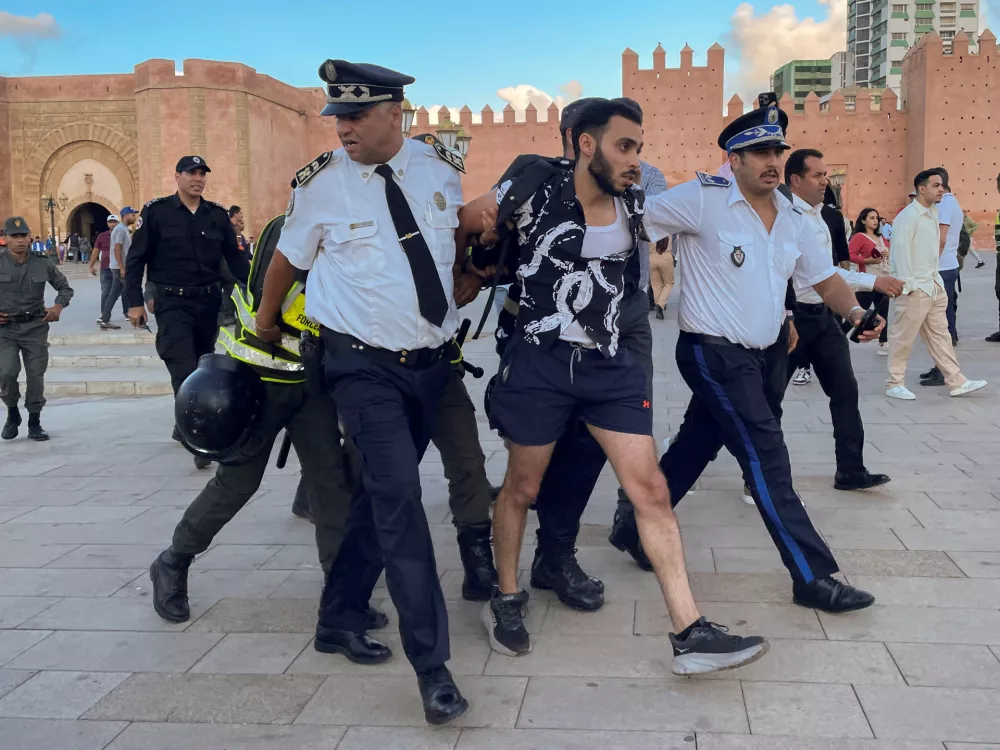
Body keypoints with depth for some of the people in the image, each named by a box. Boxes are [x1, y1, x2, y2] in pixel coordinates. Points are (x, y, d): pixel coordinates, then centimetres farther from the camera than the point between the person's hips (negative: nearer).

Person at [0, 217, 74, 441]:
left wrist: (58, 306, -6)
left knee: (36, 375, 3)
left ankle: (34, 423, 19)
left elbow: (65, 287, 12)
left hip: (35, 327, 1)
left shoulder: (42, 263, 0)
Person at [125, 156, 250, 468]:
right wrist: (134, 302, -5)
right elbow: (135, 259, 0)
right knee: (184, 370, -17)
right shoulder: (157, 211, -2)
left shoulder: (218, 215, 7)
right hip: (172, 303, -4)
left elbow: (235, 258, 10)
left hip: (208, 301, 4)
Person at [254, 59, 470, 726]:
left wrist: (461, 288, 14)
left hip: (433, 359, 4)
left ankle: (339, 615, 31)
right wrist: (266, 324, 19)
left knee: (382, 492, 13)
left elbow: (468, 239, 21)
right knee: (397, 496, -15)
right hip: (364, 365, -4)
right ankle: (432, 663, -9)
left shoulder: (443, 168, 0)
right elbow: (288, 258, 8)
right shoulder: (321, 184, -8)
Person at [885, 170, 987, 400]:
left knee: (939, 335, 13)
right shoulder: (908, 216, -14)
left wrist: (933, 274, 11)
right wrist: (907, 285, -20)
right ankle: (894, 384, 10)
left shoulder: (933, 214, 13)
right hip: (915, 287, -9)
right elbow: (900, 251, -19)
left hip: (934, 284, 9)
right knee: (903, 336, 0)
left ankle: (956, 382, 18)